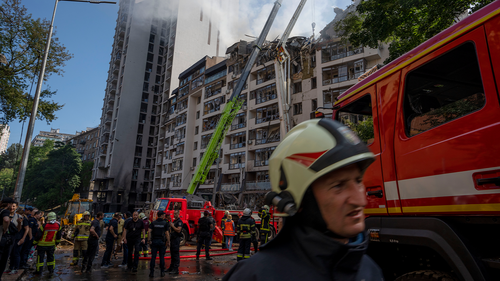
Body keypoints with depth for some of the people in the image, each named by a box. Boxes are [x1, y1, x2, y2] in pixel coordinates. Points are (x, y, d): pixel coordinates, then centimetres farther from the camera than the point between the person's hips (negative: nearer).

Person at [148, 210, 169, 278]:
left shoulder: (153, 223, 5)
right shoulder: (165, 223, -3)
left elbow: (150, 231, -3)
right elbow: (167, 233, -6)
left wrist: (149, 240, 0)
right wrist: (168, 241, 0)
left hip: (154, 241, 2)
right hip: (162, 241, -2)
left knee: (153, 257, 4)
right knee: (162, 257, 7)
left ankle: (152, 272, 4)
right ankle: (162, 271, 13)